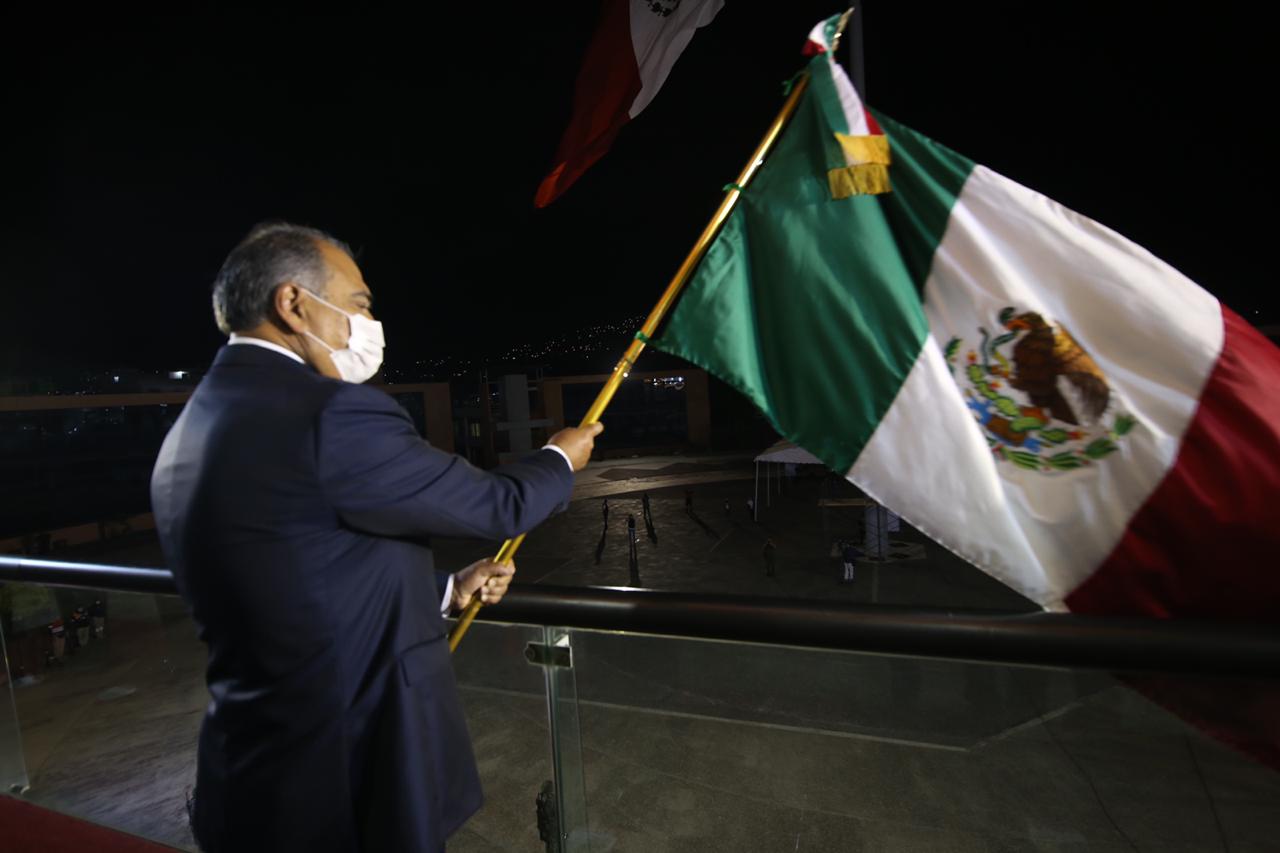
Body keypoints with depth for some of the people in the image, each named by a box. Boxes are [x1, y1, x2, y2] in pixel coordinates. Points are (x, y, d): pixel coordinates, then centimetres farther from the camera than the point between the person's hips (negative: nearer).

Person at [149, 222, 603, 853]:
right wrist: (560, 458, 3)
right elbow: (497, 505, -17)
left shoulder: (190, 432, 4)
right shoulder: (330, 413, -26)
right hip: (348, 784, -8)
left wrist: (447, 590, 13)